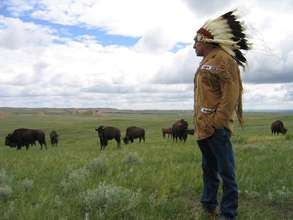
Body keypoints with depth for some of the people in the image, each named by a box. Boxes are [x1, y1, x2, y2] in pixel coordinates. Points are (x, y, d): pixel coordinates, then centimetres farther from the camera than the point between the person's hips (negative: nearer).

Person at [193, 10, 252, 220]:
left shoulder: (223, 59, -9)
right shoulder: (206, 63, 19)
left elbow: (231, 94, -16)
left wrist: (217, 123, -20)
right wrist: (199, 122, 14)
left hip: (216, 128, -9)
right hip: (202, 127, 9)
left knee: (226, 171, 0)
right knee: (209, 170, 18)